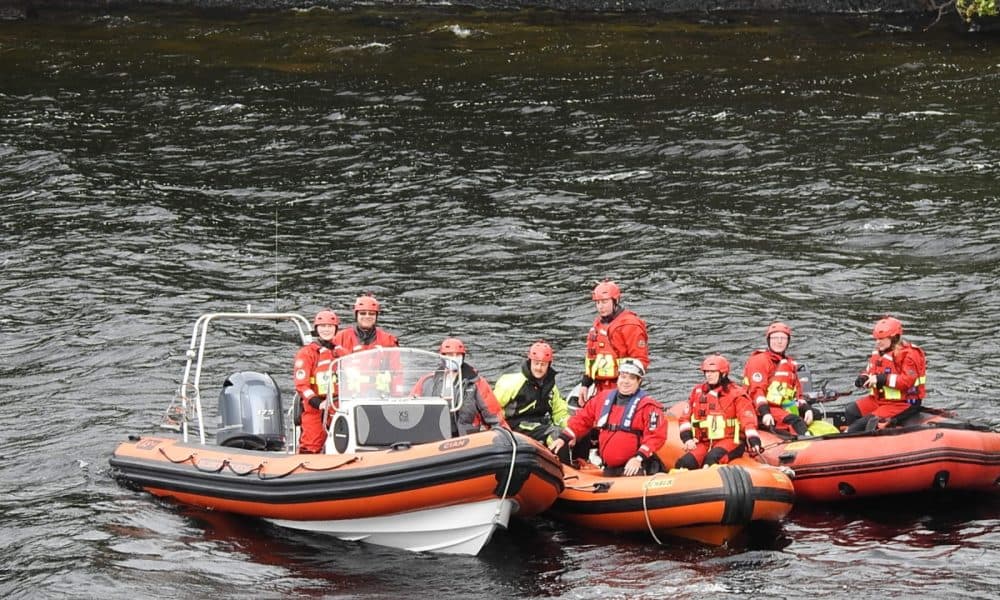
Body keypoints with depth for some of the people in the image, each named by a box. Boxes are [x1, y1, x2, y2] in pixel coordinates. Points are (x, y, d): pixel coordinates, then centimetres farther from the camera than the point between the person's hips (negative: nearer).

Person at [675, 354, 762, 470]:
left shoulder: (736, 394, -1)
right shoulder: (697, 392, 13)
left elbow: (748, 420, -11)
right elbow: (685, 418, 15)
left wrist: (754, 442, -26)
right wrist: (687, 438, -2)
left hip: (730, 440, -4)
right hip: (704, 442, 5)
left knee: (712, 458, -36)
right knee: (686, 463, -23)